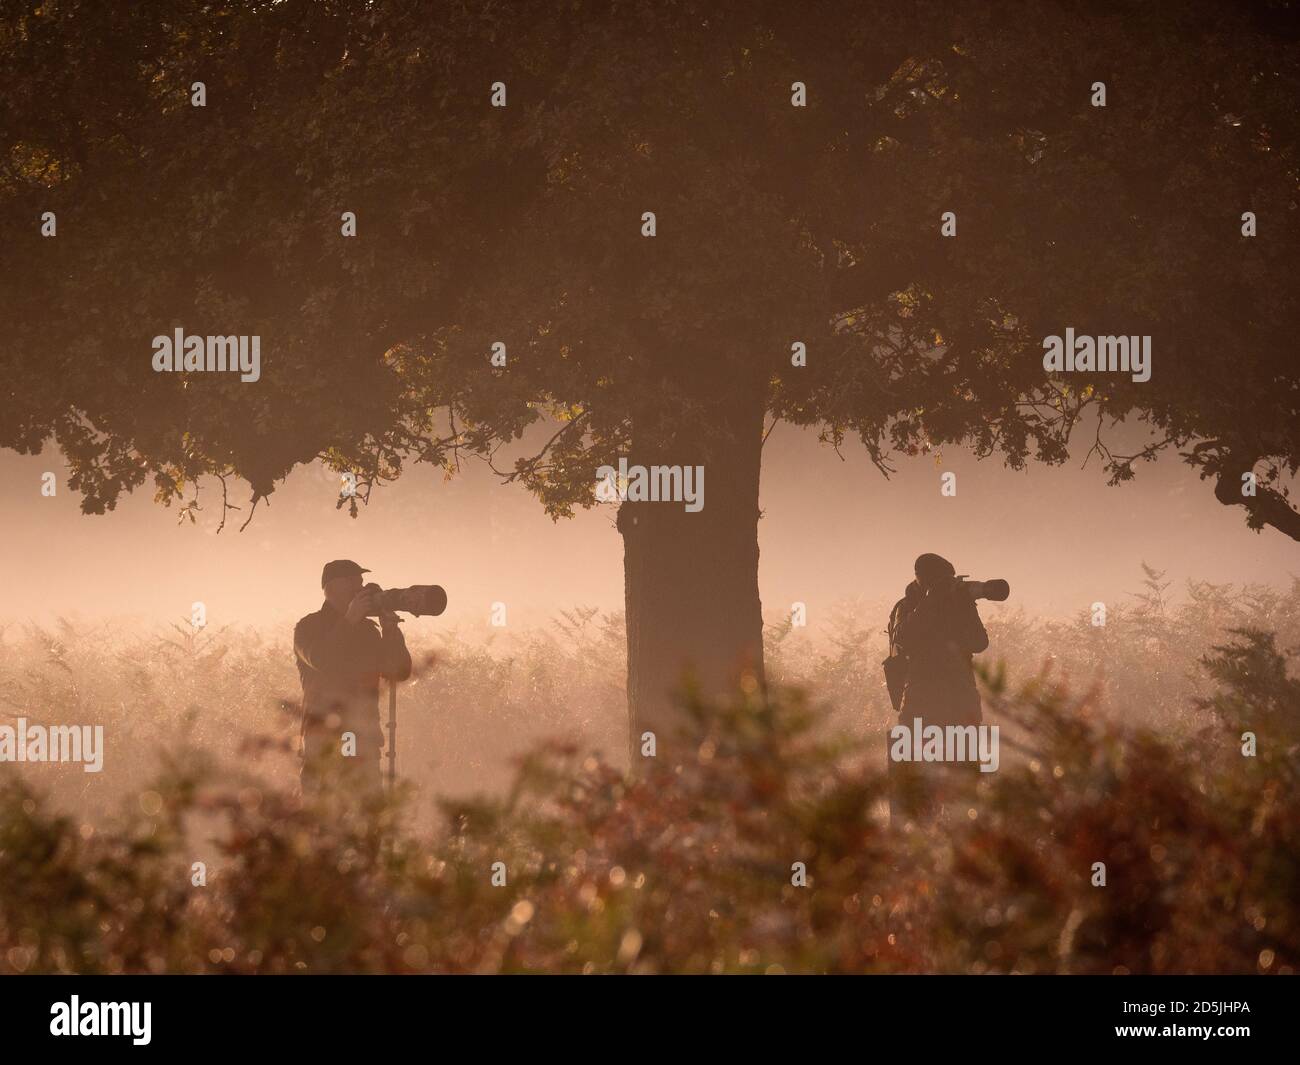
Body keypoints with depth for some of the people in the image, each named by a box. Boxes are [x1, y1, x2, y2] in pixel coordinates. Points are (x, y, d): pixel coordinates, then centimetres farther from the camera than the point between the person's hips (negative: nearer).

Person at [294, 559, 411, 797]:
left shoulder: (368, 630, 17)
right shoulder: (308, 627, 4)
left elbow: (400, 671, 10)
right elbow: (320, 660, -17)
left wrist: (390, 628, -2)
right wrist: (349, 620, -15)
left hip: (364, 736, 4)